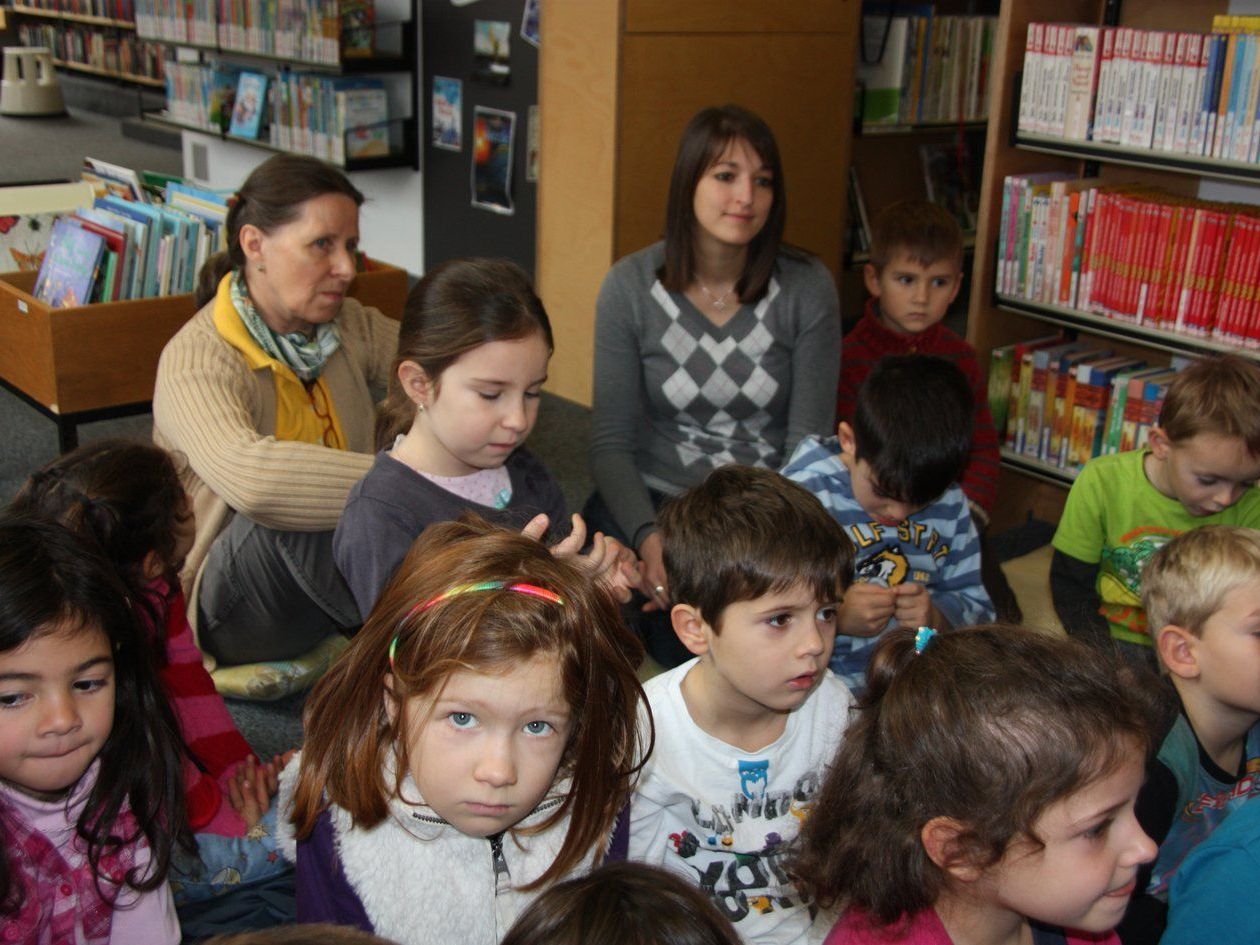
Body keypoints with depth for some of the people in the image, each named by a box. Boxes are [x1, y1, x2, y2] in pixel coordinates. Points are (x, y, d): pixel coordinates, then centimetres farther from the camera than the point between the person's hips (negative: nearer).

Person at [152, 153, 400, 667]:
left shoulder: (351, 329, 4)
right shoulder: (196, 360, -20)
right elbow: (250, 478, -40)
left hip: (332, 573, 6)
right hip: (228, 615, -6)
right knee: (290, 510, -35)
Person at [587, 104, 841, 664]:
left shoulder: (808, 288, -3)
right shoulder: (630, 287, -4)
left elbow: (808, 443, -3)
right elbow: (610, 442, -5)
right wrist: (649, 538, -22)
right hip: (652, 498, 0)